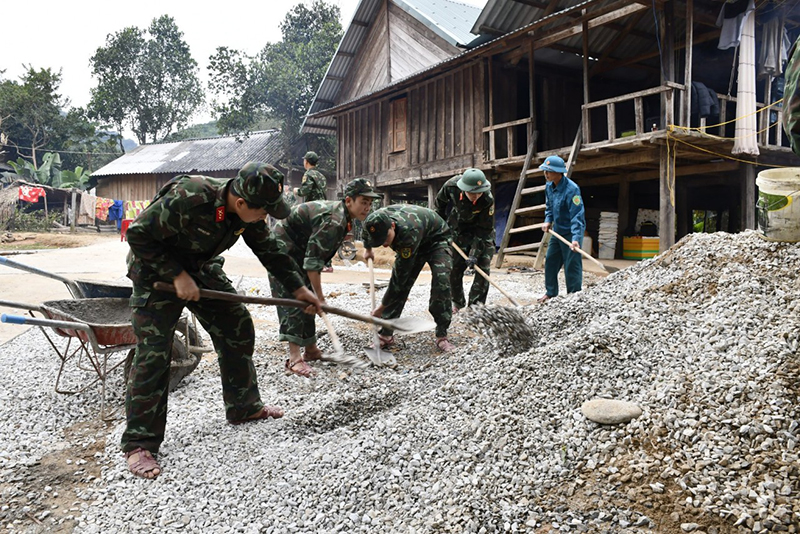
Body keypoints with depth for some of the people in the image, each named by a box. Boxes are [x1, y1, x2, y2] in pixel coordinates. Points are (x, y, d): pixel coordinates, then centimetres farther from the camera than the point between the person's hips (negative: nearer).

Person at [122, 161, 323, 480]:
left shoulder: (248, 212, -14)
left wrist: (298, 288, 4)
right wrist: (177, 275, -28)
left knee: (238, 328, 5)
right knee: (153, 352, -12)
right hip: (157, 271, -7)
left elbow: (269, 250, 2)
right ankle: (139, 444, -1)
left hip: (202, 269, 7)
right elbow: (138, 235, -26)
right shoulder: (186, 199, -36)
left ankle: (244, 407, 23)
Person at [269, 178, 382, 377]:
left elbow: (317, 255, 12)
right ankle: (294, 358, -19)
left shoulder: (342, 214, 1)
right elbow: (312, 262, -30)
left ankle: (310, 349, 19)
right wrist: (319, 296, -25)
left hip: (298, 251, 10)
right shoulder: (334, 221, -30)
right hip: (283, 249, -10)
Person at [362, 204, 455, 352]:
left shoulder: (408, 231, -46)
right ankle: (385, 335, -3)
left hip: (436, 239, -5)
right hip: (410, 244, 6)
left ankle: (442, 336, -13)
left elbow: (400, 275, -38)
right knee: (401, 284, -10)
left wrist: (382, 308, -31)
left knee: (441, 282, -25)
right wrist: (368, 249, 22)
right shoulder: (376, 222, -27)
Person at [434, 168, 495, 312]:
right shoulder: (451, 186, -27)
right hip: (458, 229, 2)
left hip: (482, 232, -1)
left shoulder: (488, 200, -33)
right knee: (454, 268, 0)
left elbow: (484, 230, -25)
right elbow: (439, 203, -3)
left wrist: (474, 254, -29)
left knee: (483, 267, -12)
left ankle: (476, 305, -4)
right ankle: (457, 303, 17)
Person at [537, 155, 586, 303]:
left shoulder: (572, 189, -24)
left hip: (570, 232, -8)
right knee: (550, 261, 15)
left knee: (572, 265, -5)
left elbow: (577, 216, -28)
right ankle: (551, 292, 29)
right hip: (557, 231, 8)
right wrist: (548, 221, 1)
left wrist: (576, 238, -36)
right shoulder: (549, 186, 2)